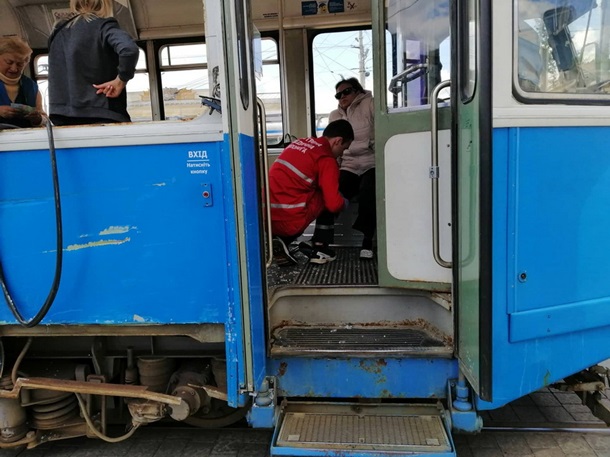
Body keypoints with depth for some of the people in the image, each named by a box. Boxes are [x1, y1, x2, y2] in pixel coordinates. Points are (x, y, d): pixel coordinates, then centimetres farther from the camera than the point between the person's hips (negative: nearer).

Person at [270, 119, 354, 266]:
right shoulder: (327, 159, -7)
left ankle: (281, 240, 13)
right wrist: (344, 203, 15)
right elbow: (334, 204, -10)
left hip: (265, 219, 7)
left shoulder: (299, 142, 16)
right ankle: (319, 250, 17)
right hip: (289, 221, -7)